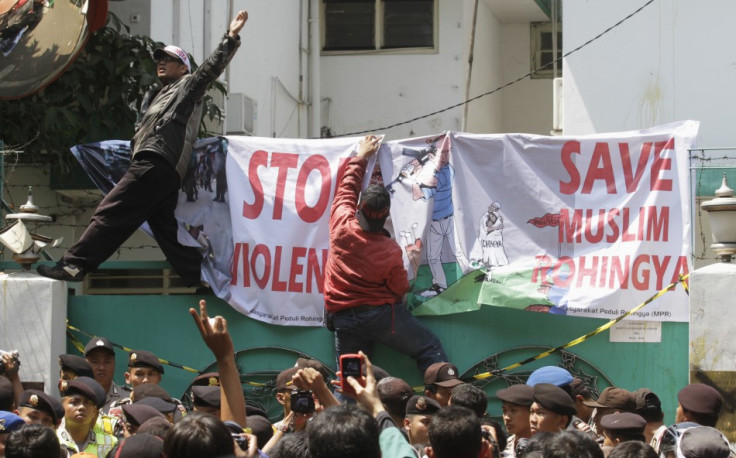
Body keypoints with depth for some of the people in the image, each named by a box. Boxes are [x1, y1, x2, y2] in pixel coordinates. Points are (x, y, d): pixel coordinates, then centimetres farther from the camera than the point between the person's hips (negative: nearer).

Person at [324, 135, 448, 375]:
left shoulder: (341, 225, -9)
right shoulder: (390, 250, -14)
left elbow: (347, 188, 9)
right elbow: (400, 289, -1)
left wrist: (360, 157, 20)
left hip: (344, 320, 4)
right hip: (380, 314, -3)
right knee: (431, 349, 6)